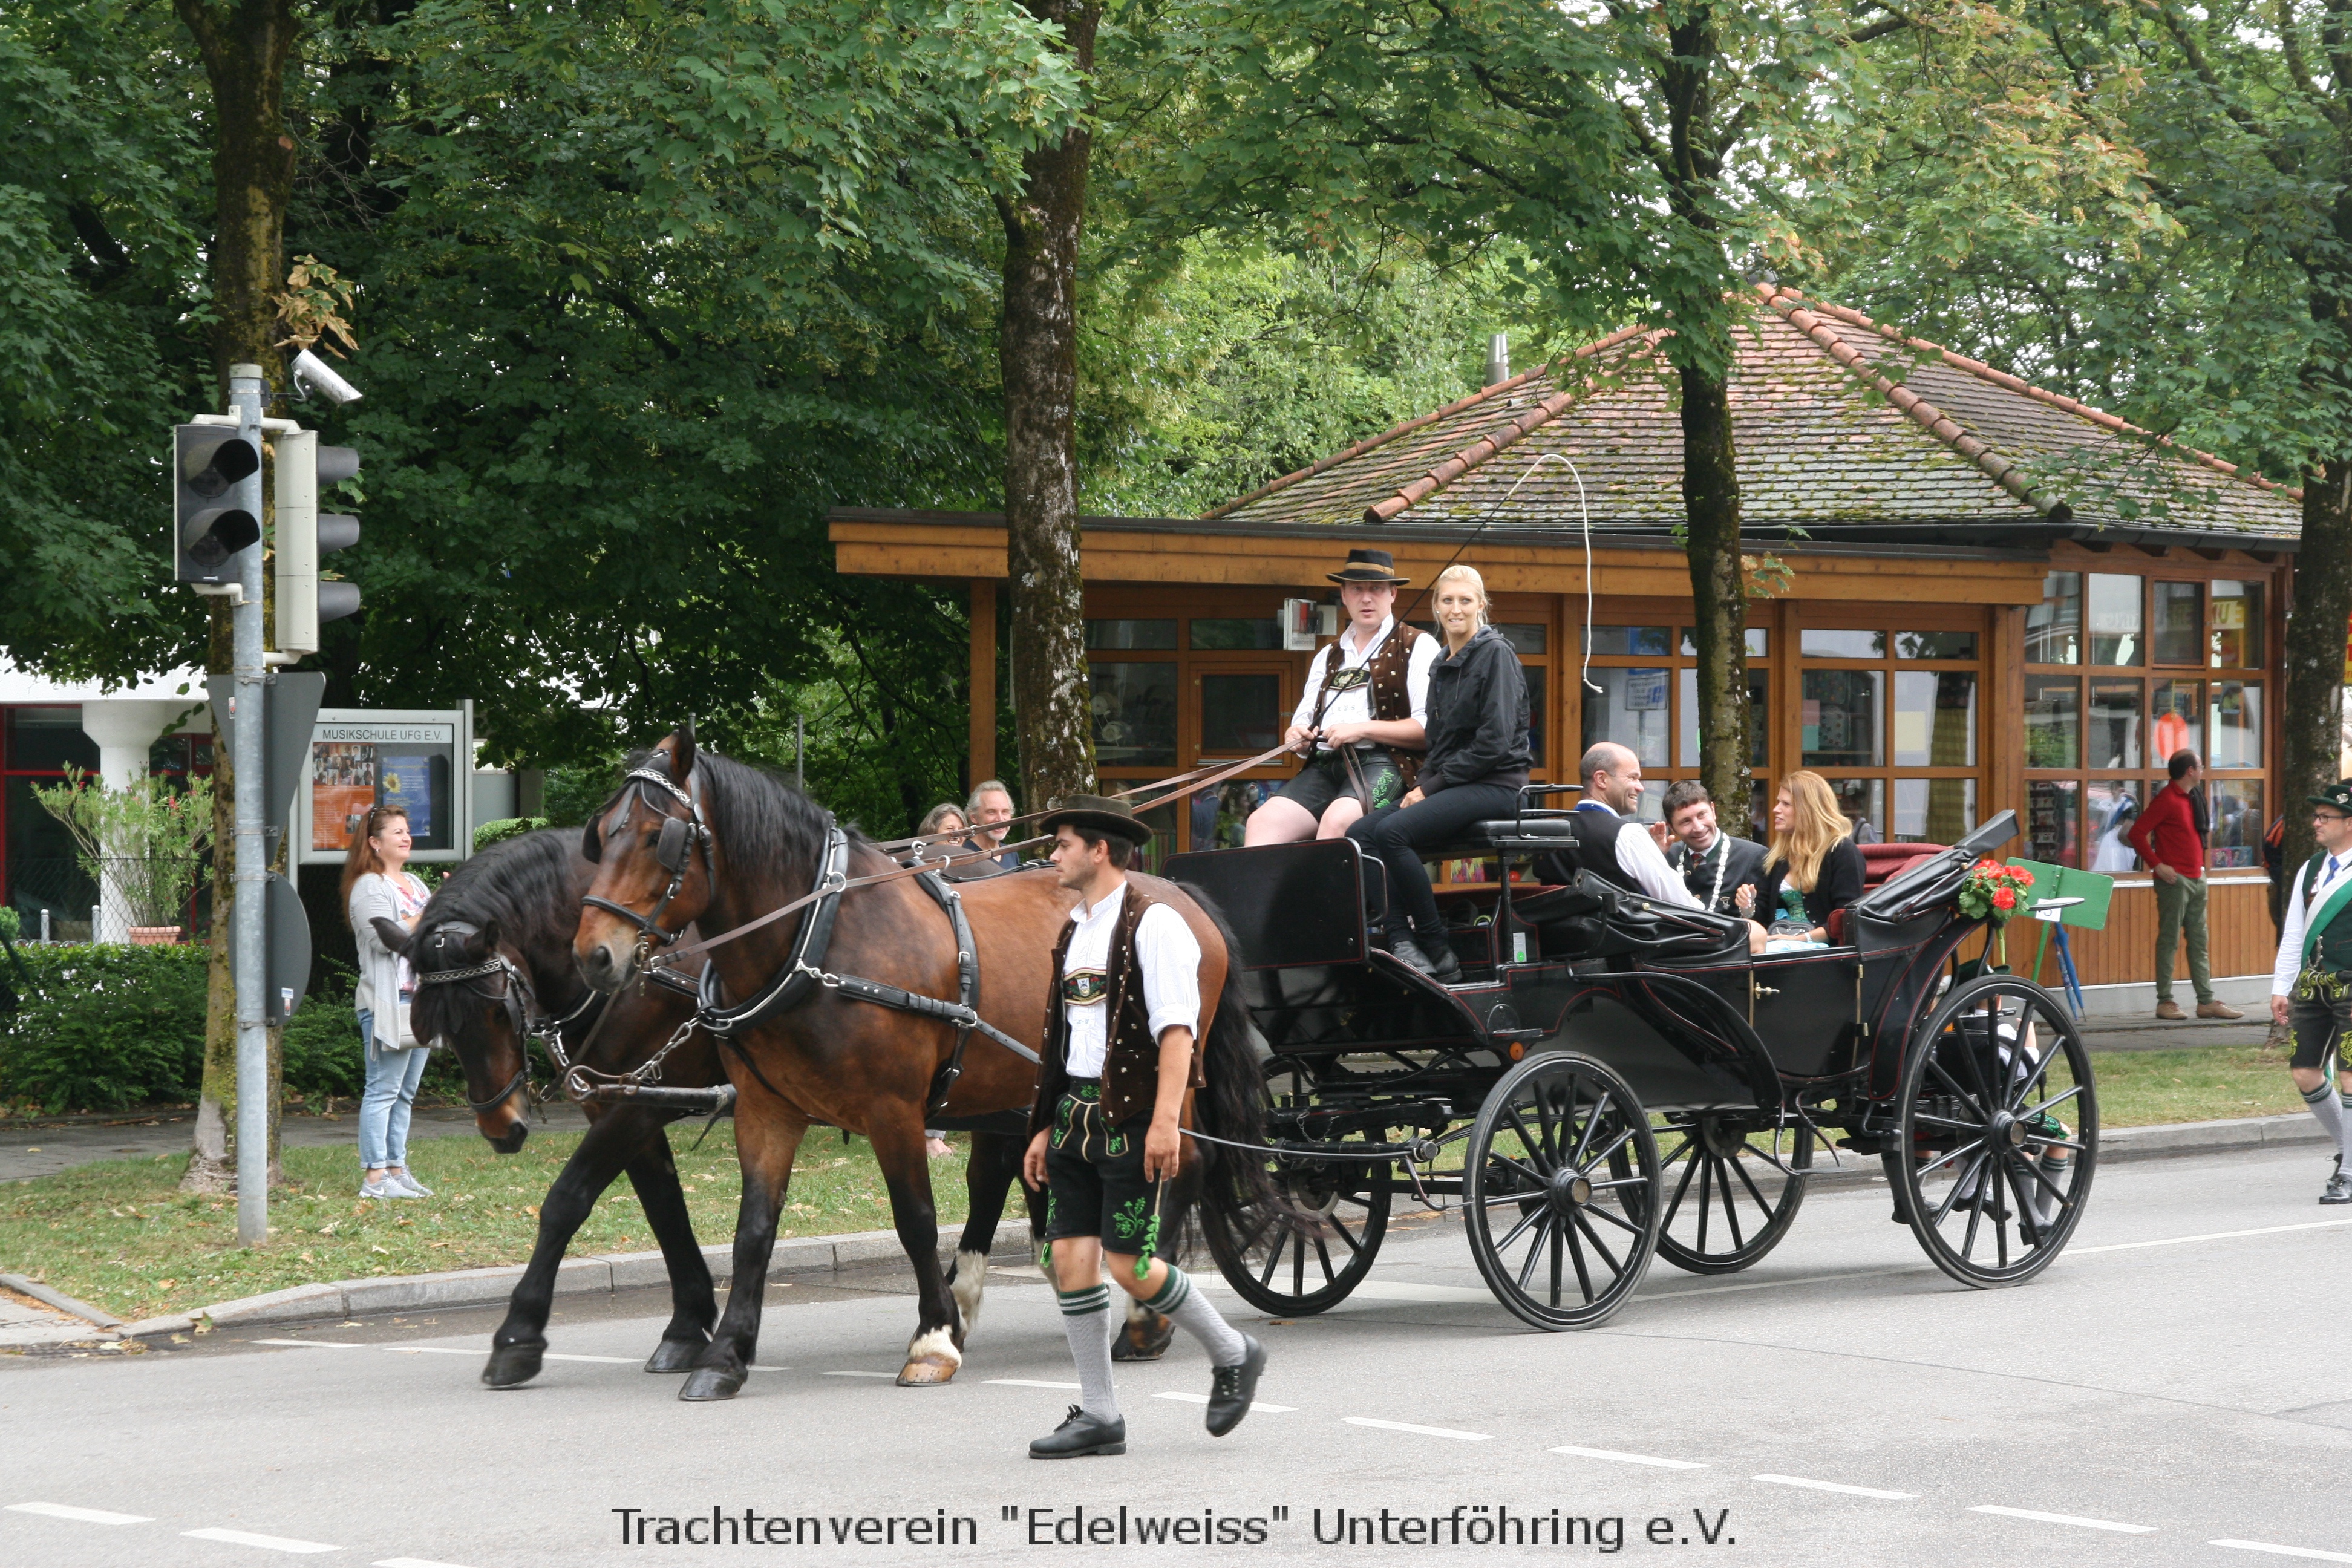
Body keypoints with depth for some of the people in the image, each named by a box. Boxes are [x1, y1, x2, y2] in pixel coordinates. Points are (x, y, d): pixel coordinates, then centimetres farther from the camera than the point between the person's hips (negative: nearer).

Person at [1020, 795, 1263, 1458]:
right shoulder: (1075, 933, 17)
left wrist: (1166, 1119, -24)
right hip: (1077, 1114, 8)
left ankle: (1233, 1355, 14)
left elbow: (1176, 1029, -16)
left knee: (1130, 1265, -9)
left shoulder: (1153, 925, -9)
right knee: (1068, 1257, 1)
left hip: (1133, 1117, -8)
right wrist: (1045, 1127, 18)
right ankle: (1098, 1415, 7)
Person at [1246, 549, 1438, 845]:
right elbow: (1304, 719, 26)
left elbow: (1429, 729, -4)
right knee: (1262, 822, -20)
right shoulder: (1329, 657, 27)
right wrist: (1295, 735, 1)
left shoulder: (1418, 647, 8)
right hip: (1324, 766, 6)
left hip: (1382, 763, -6)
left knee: (1336, 820, -36)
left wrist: (1363, 729, -12)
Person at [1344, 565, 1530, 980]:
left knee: (1392, 831, -28)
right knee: (1360, 833, -13)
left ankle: (1438, 951, -21)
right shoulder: (1442, 666, 19)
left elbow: (1494, 742, -15)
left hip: (1494, 786, -8)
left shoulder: (1496, 654, -6)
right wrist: (1421, 786, 1)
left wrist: (1432, 786, -13)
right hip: (1452, 788, 8)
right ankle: (1403, 943, -23)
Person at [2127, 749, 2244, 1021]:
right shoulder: (2166, 800, -12)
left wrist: (2201, 865, 15)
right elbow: (2137, 834, -16)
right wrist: (2157, 865, -17)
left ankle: (2206, 1001, 10)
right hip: (2175, 879, -9)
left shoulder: (2194, 797, 15)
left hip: (2196, 879, 9)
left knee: (2199, 942, 9)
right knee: (2169, 940, -5)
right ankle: (2165, 1001, -2)